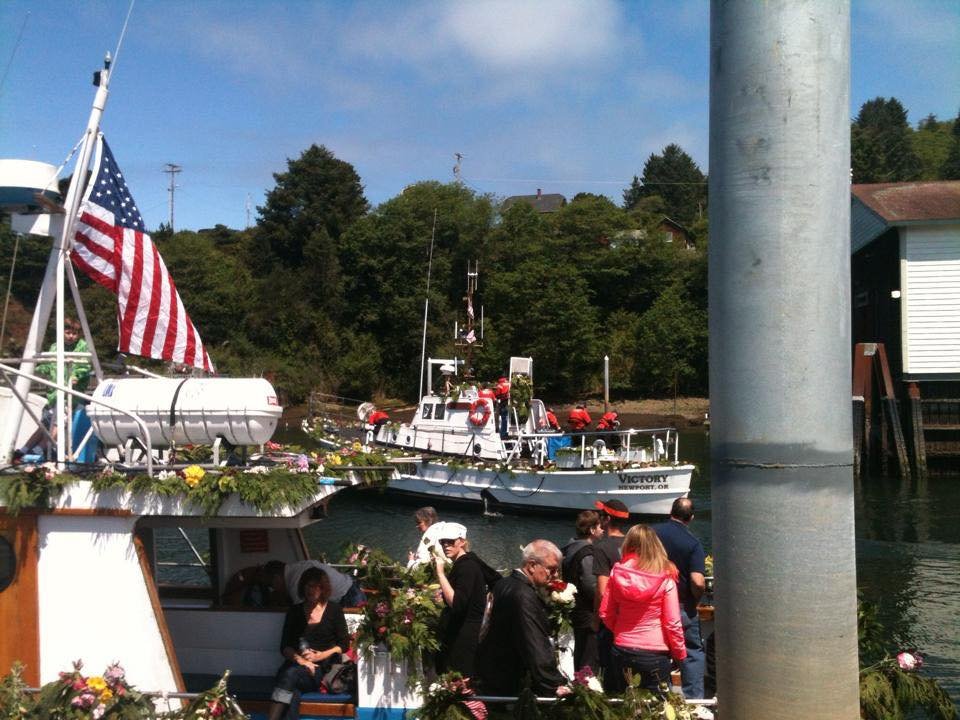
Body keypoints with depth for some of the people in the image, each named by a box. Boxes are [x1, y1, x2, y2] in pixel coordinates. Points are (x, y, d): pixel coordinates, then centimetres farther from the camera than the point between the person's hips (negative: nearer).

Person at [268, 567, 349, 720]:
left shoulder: (334, 610, 9)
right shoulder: (295, 611, 15)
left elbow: (344, 645, 7)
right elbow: (285, 646, 8)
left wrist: (322, 655, -10)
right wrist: (299, 659, -12)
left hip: (323, 668, -2)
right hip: (296, 664, 2)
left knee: (291, 674, -35)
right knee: (293, 692, -35)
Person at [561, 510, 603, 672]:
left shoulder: (570, 549, 10)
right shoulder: (587, 554, -19)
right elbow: (591, 587, -23)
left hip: (575, 611, 10)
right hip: (588, 615, -10)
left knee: (579, 656, 20)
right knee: (590, 663, -5)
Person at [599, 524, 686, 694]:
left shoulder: (618, 573, -5)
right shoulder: (666, 578, -13)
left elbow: (605, 613, 1)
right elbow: (672, 622, -11)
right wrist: (680, 653, 4)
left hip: (622, 650, 3)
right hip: (655, 653, -3)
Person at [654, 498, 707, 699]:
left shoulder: (651, 532, -5)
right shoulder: (693, 543, -13)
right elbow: (698, 582, -22)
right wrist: (695, 601, -1)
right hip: (683, 608, -3)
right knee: (694, 654, 11)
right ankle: (694, 698, 8)